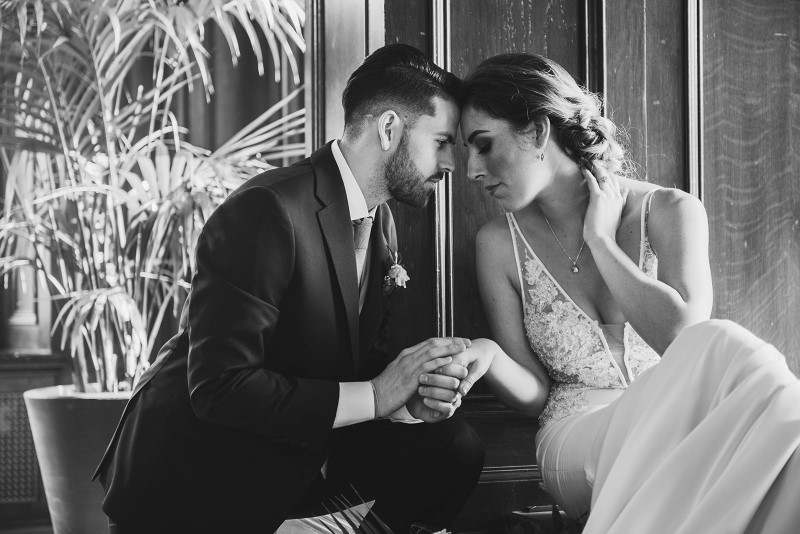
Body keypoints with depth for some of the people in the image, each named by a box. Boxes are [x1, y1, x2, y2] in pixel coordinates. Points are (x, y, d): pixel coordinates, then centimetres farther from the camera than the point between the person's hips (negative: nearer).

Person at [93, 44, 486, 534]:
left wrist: (412, 396, -13)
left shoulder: (381, 222, 7)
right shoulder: (267, 212, -23)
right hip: (193, 478, -8)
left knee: (455, 447, -7)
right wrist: (374, 396, -26)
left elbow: (365, 356, 10)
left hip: (298, 453, 8)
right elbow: (219, 384, -28)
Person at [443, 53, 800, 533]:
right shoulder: (500, 243, 6)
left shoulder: (670, 212, 2)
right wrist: (490, 357, -16)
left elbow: (684, 333, -14)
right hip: (578, 435, -1)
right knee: (730, 351, -31)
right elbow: (533, 395, 7)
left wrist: (601, 241, -6)